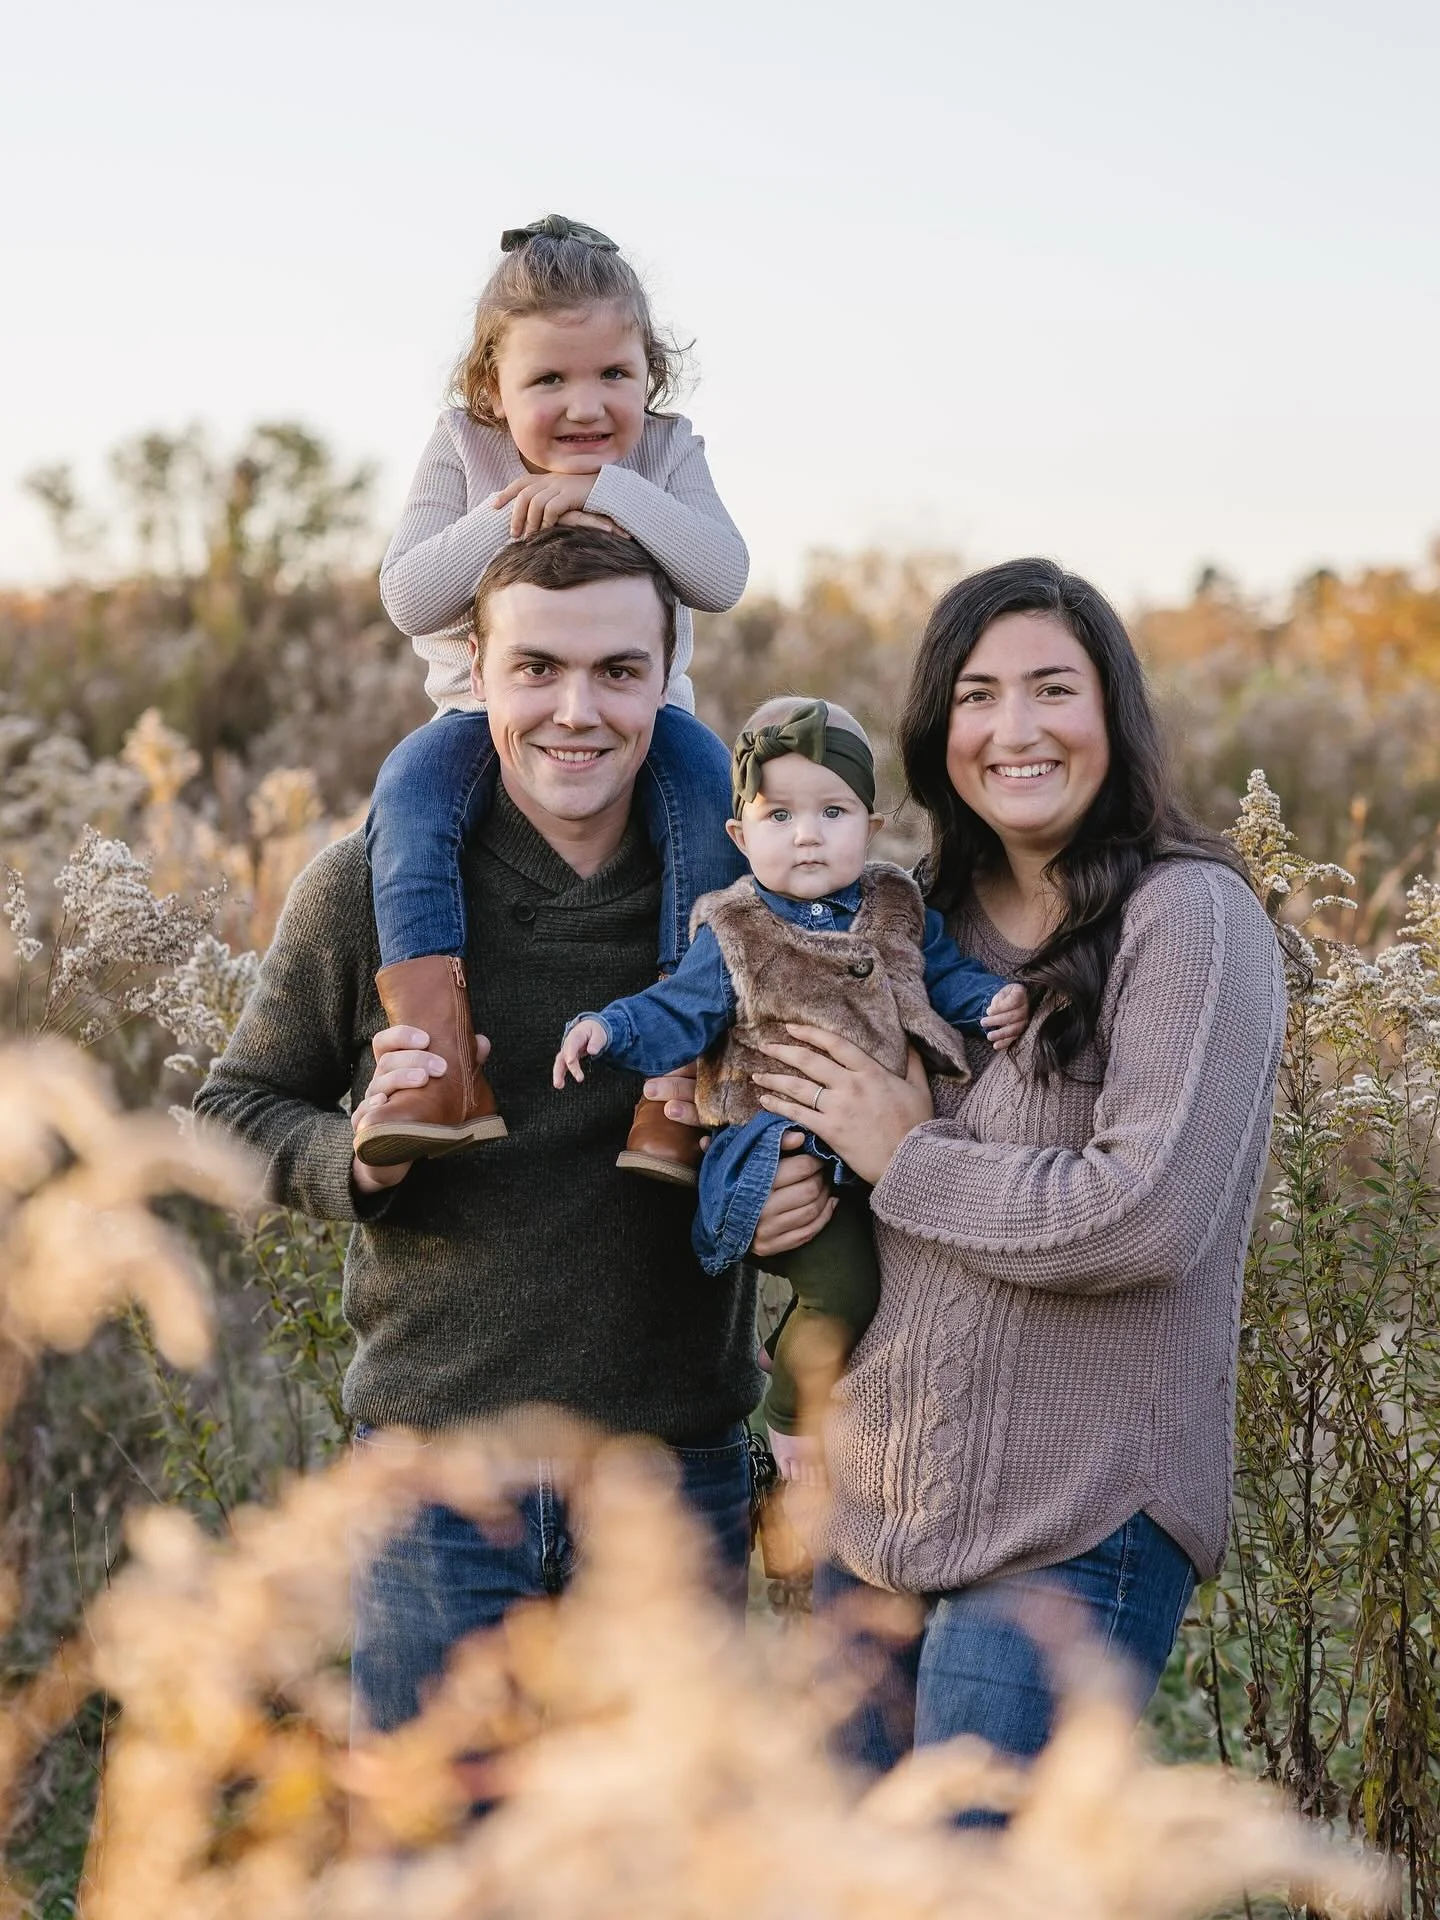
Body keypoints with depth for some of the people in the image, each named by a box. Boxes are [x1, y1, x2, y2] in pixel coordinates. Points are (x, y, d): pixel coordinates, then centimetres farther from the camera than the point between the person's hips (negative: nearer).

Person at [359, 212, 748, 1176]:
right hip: (485, 712, 0)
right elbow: (406, 597, -13)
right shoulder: (464, 452, -3)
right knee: (410, 793, -31)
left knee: (717, 792, -31)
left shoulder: (667, 454, -2)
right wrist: (505, 524, -26)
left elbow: (722, 576, -20)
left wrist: (607, 491, -29)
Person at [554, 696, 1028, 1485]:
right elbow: (677, 1014, 0)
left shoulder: (900, 911, 10)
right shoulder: (734, 934, 0)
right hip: (786, 1154, -6)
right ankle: (792, 1406, 7)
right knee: (845, 1285, -20)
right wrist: (608, 1026, -16)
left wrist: (996, 1000, -2)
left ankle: (793, 1347, 23)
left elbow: (948, 975, 17)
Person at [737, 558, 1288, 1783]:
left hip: (1074, 1533, -7)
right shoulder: (925, 925, 10)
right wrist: (782, 1199, 0)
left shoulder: (1189, 916, -10)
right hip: (876, 1510, 7)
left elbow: (1149, 1219, -21)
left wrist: (904, 1160, -11)